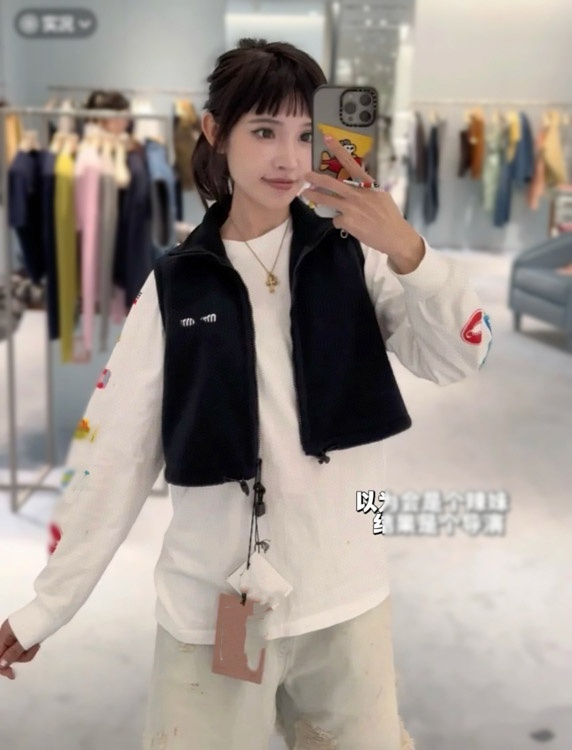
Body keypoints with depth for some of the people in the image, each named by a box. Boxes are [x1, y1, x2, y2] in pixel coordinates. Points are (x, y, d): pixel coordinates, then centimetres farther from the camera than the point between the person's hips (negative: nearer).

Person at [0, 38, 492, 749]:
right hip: (210, 605, 0)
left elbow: (459, 358, -9)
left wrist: (407, 250, -26)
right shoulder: (172, 284, -1)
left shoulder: (352, 257, 0)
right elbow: (112, 451, -1)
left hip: (346, 596, 1)